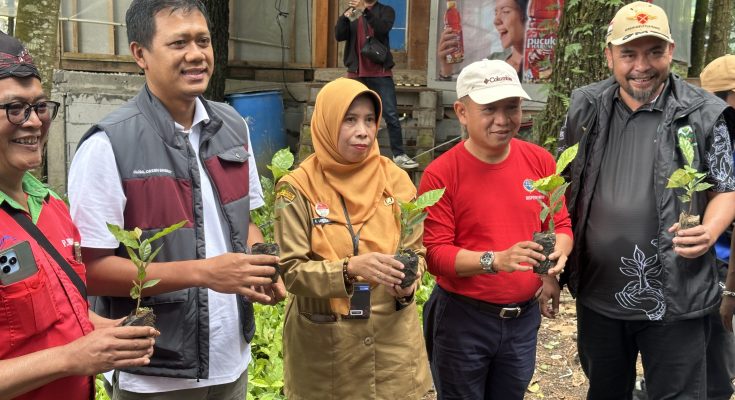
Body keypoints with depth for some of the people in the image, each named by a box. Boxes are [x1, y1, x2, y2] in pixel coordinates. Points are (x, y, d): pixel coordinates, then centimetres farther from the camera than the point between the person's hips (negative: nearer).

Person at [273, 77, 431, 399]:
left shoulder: (395, 180, -1)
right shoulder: (299, 188, -10)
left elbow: (416, 249, 5)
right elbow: (290, 270, -13)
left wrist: (408, 283, -16)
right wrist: (349, 269, -28)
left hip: (393, 337, 2)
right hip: (323, 343, -2)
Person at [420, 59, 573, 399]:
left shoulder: (540, 161, -2)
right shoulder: (441, 174, -15)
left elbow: (561, 225, 6)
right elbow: (435, 253, -16)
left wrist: (557, 254, -16)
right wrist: (496, 260, -31)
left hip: (525, 316, 4)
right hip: (462, 318, -4)